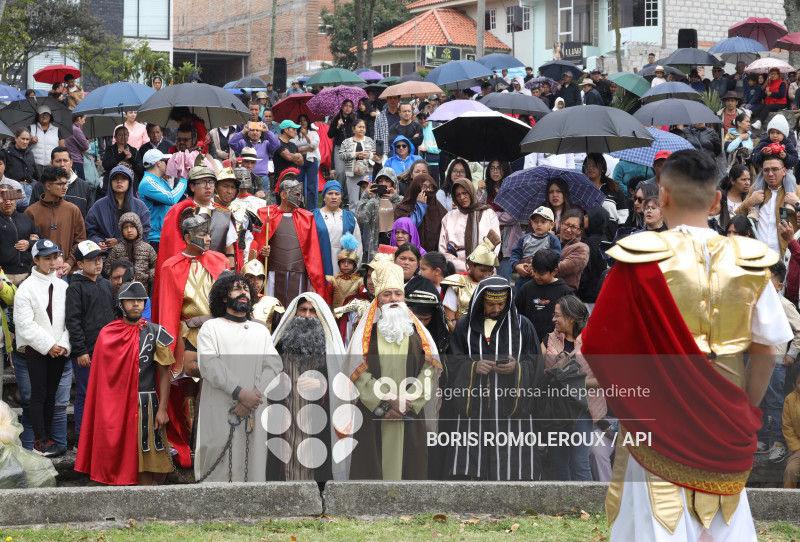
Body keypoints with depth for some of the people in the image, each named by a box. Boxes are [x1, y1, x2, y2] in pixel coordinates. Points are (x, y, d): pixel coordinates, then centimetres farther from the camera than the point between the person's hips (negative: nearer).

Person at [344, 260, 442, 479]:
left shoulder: (417, 332, 11)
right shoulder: (366, 332, 7)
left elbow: (431, 368, 2)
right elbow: (358, 373, -3)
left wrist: (408, 403, -10)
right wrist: (386, 401, -13)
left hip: (410, 419, 1)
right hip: (372, 420, -1)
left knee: (409, 467, -2)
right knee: (372, 468, -5)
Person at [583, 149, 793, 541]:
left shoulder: (643, 259, -11)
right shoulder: (748, 261, -2)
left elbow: (597, 345, -10)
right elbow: (766, 351, 2)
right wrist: (746, 414, 14)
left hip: (658, 424, -3)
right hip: (723, 431, 3)